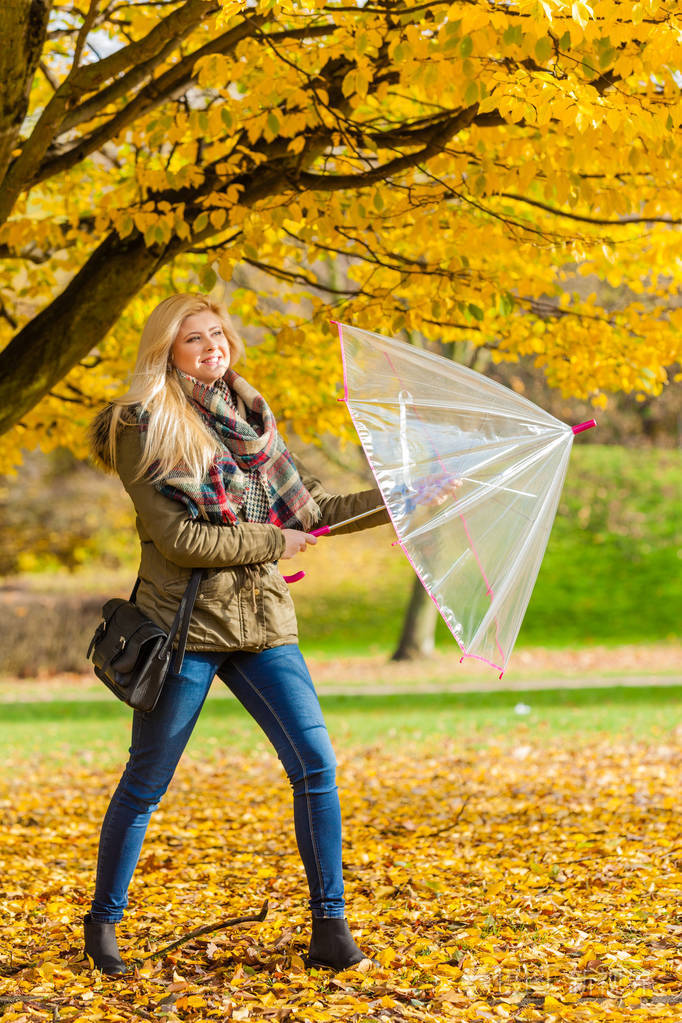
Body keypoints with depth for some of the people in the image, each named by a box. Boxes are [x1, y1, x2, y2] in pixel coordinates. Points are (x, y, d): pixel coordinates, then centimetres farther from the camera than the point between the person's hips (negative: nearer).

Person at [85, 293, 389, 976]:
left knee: (315, 765, -5)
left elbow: (310, 509, 17)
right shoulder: (144, 429, -6)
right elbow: (179, 539, -14)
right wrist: (274, 543, -8)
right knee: (145, 784, 4)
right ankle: (103, 921, 22)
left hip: (262, 620, 5)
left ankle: (330, 925, 4)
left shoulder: (251, 419, 13)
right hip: (184, 622, -5)